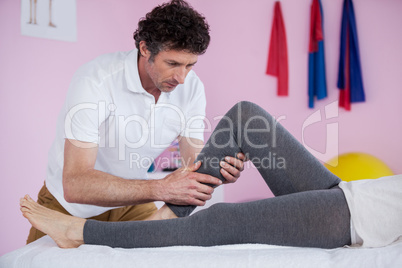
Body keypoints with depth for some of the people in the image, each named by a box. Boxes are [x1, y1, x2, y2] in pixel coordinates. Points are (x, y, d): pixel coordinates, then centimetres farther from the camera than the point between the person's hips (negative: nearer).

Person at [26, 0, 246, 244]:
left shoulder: (191, 87, -12)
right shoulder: (96, 80, -29)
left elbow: (194, 165, -13)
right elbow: (75, 184, -37)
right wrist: (161, 189, -46)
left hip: (131, 204, 3)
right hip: (71, 207, -3)